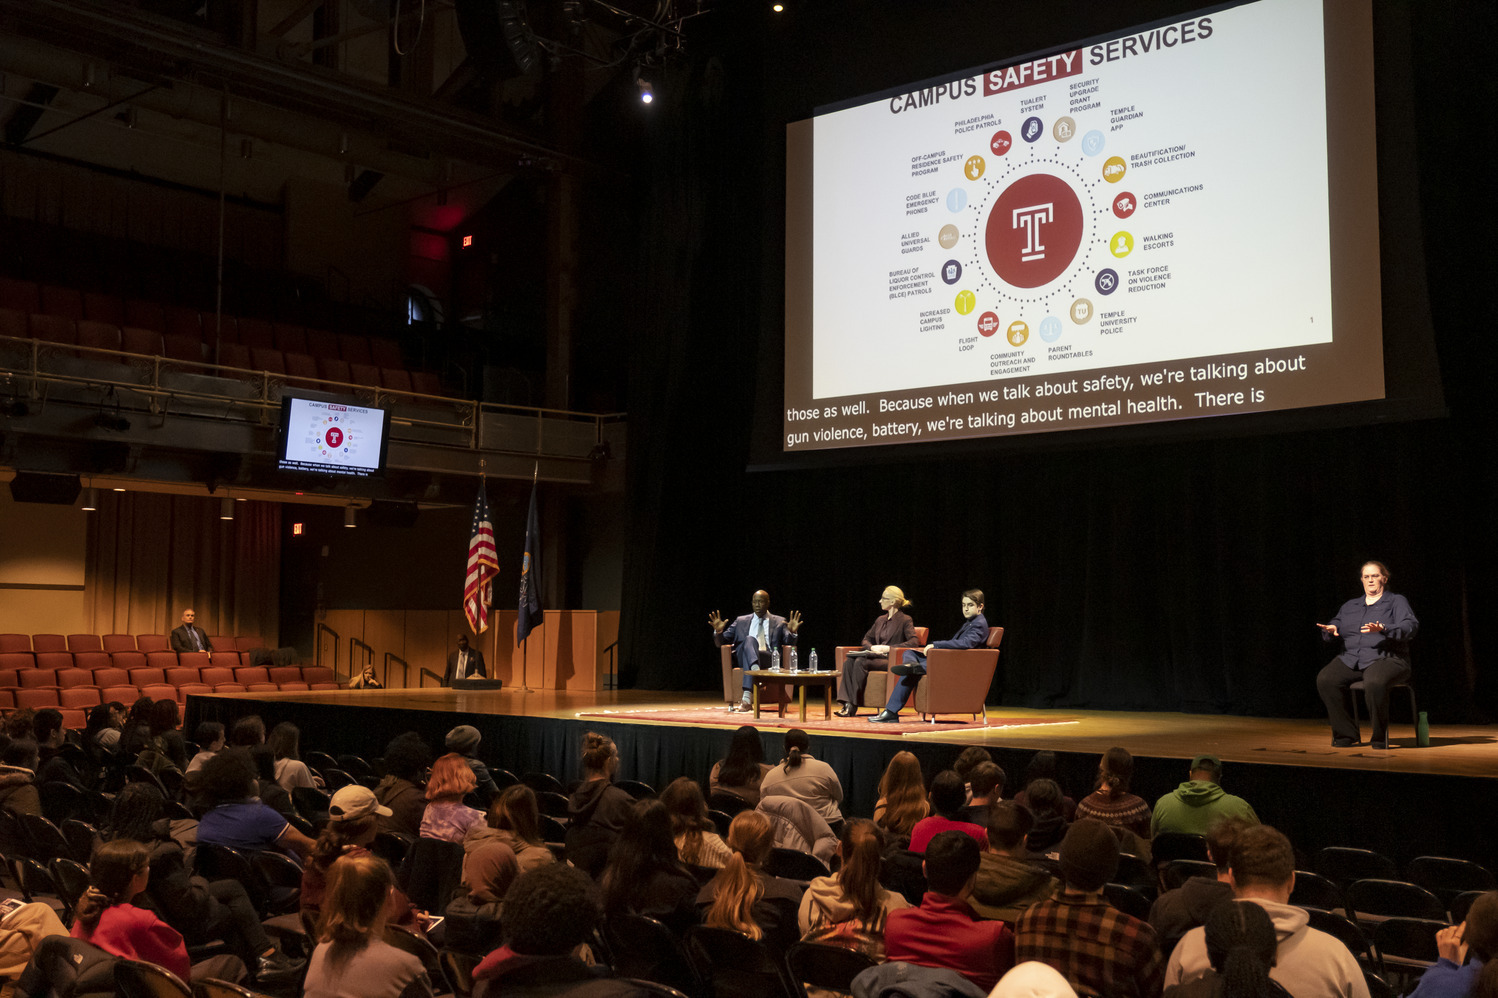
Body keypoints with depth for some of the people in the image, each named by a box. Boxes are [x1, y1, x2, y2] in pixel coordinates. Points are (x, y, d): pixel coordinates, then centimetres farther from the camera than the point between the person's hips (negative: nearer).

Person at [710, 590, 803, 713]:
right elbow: (721, 642, 21)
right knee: (749, 639, -33)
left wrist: (792, 632, -12)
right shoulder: (741, 621, 25)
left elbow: (789, 644, 10)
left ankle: (747, 698, -52)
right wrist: (718, 631, -1)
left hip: (768, 660, -1)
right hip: (743, 659, 1)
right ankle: (756, 671, -62)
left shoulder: (779, 622, 21)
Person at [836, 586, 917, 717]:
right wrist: (872, 647, 1)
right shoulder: (881, 620, 22)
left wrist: (888, 648, -19)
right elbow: (866, 639, 27)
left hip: (892, 660, -7)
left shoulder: (905, 620, 0)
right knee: (849, 661, -21)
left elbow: (913, 641, -15)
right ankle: (846, 702, -31)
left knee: (860, 662, -31)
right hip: (877, 656, 7)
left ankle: (852, 707, -29)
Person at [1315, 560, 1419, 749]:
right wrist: (1331, 629, -8)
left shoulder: (1396, 602, 11)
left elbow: (1410, 626, -5)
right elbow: (1337, 623, 19)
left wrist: (1384, 629, -25)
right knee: (1325, 679, -26)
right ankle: (1345, 734, -17)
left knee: (1374, 682, -40)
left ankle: (1379, 737, -21)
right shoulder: (1350, 605, 26)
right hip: (1350, 659, 5)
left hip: (1385, 658, -5)